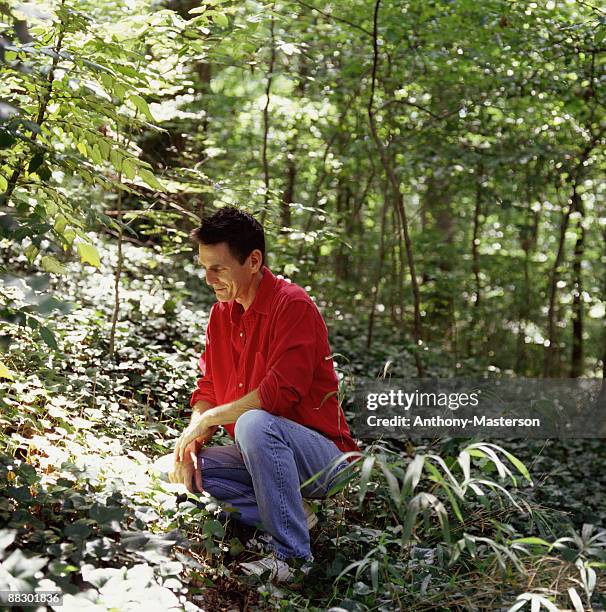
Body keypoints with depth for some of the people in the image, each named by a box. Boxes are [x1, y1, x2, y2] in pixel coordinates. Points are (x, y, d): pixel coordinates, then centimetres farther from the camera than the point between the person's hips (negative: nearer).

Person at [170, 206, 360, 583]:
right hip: (260, 453, 8)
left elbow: (280, 392, -28)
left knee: (254, 423, -36)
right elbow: (209, 390, 9)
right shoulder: (221, 313, 8)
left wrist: (209, 419, -19)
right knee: (183, 469, -7)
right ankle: (292, 515, -7)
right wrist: (190, 443, -10)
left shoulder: (293, 306, -18)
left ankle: (292, 555, -26)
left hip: (323, 454, -8)